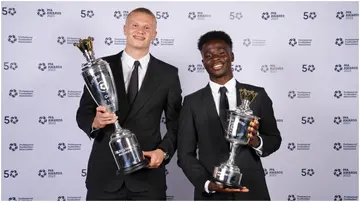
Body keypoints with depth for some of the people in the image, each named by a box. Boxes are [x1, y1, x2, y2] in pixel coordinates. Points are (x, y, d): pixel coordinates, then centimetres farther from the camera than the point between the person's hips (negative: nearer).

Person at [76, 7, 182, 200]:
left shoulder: (168, 74, 3)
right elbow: (83, 113, 3)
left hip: (148, 171, 0)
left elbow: (176, 123, 6)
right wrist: (95, 122, -19)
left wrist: (164, 151, -10)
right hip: (104, 171, 0)